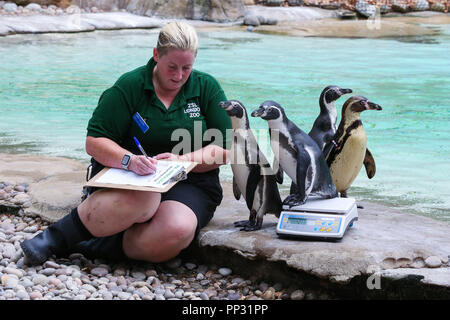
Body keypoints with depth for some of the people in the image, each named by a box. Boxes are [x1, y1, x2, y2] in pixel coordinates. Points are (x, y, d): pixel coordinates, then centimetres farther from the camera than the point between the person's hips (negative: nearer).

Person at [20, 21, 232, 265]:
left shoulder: (207, 88, 4)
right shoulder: (130, 86, -1)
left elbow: (225, 151, 1)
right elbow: (94, 142, -6)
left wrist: (183, 160, -15)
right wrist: (129, 160, -25)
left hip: (191, 183, 2)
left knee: (175, 232, -35)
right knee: (143, 198, -40)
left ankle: (93, 246, -18)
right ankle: (56, 237, -24)